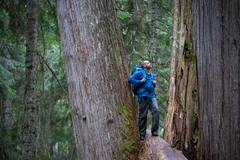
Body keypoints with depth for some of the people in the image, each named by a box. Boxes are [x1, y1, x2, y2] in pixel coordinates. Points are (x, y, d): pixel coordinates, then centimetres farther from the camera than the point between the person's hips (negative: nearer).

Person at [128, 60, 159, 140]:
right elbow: (130, 79, -6)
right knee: (143, 115, -2)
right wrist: (140, 81, -10)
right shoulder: (140, 73, 4)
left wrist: (154, 84, 12)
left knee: (156, 111, -19)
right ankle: (142, 134, 7)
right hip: (143, 97, -5)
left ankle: (154, 131, -18)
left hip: (152, 96, 5)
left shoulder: (152, 75, 23)